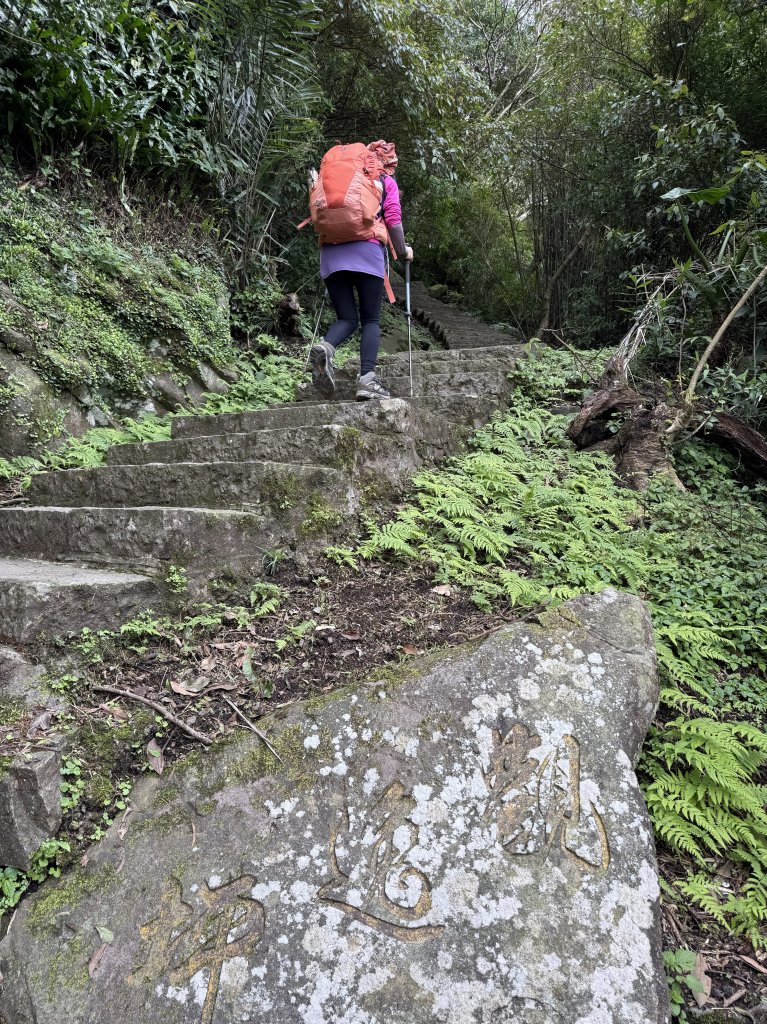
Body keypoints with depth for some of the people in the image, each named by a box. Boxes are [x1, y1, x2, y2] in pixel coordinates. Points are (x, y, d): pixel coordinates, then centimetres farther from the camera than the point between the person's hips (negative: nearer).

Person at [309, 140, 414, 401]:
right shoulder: (387, 181, 15)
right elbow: (393, 219, 3)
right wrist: (402, 251, 14)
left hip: (331, 251, 4)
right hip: (367, 251, -4)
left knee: (347, 318, 7)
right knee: (371, 319, 0)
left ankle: (325, 347, -26)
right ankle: (367, 379, -17)